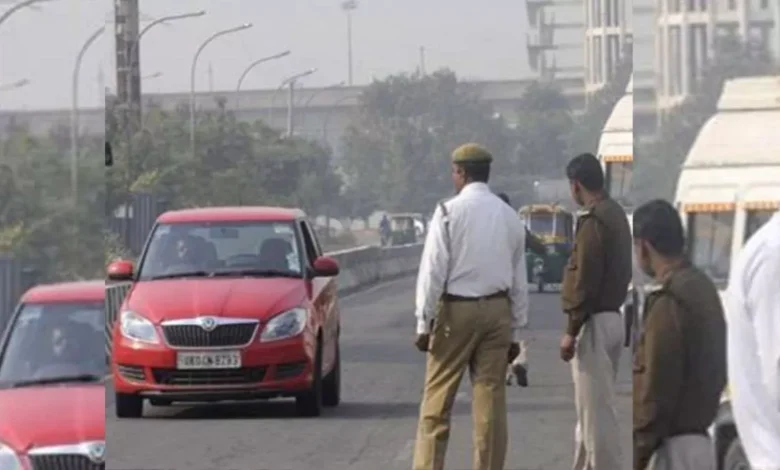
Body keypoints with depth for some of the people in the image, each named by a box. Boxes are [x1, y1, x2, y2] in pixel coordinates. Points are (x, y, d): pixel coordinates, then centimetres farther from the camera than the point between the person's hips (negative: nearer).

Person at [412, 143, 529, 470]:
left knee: (438, 397, 0)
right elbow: (519, 280, 10)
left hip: (456, 309, -4)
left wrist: (424, 322, -5)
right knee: (491, 398, 5)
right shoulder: (509, 217, 8)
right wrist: (516, 331, 16)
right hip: (498, 311, 4)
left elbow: (433, 271, -8)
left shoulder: (450, 212, -6)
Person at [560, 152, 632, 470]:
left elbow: (585, 281, -20)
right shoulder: (616, 214, 12)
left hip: (594, 323, -10)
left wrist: (571, 331, -16)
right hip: (611, 318, 10)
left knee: (597, 410, -6)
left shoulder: (593, 221, -17)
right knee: (592, 406, 16)